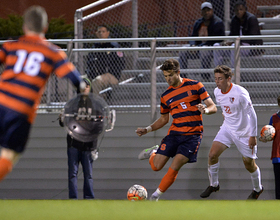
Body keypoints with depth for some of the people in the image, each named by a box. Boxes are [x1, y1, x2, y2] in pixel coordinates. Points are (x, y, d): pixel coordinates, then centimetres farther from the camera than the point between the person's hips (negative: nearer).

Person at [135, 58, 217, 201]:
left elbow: (213, 107, -3)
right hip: (174, 133, 4)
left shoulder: (195, 86, -3)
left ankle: (157, 195, 3)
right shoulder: (166, 96, 9)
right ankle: (153, 153, 31)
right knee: (156, 167, -5)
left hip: (193, 135, -3)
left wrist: (205, 110, -26)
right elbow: (164, 119, 21)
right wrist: (147, 129, 7)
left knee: (174, 168, -15)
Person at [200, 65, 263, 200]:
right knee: (212, 154, -10)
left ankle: (257, 189, 31)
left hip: (244, 133, -5)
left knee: (249, 164, 4)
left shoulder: (240, 93, -26)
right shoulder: (217, 92, -5)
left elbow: (252, 114, -18)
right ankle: (213, 185, 9)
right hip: (227, 129, 5)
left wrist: (253, 136, -15)